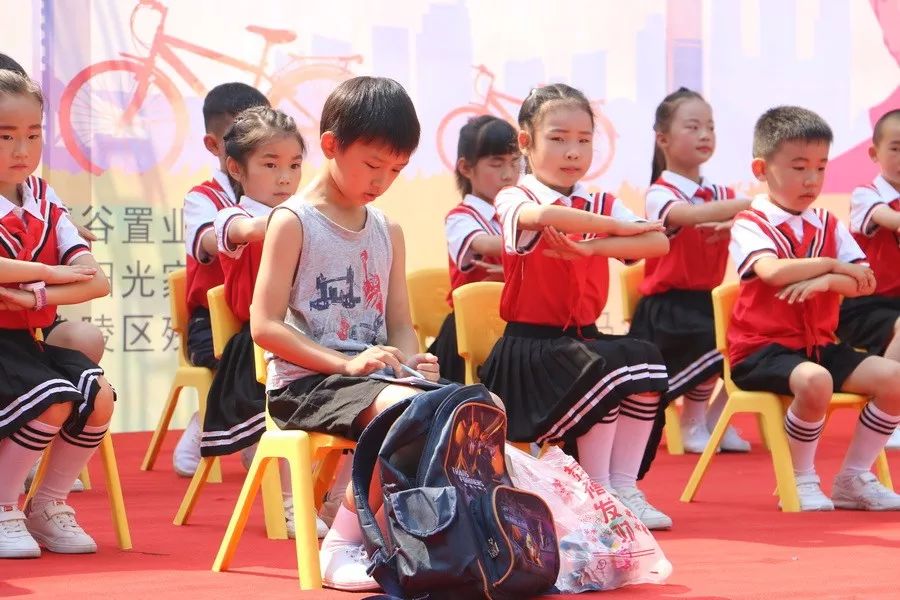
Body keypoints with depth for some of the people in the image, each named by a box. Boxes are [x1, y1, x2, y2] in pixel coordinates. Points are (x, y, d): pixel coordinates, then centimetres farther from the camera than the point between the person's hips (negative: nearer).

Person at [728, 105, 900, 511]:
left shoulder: (828, 226, 14)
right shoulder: (750, 225, -5)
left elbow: (866, 282, 1)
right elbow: (773, 270, -26)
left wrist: (824, 281, -20)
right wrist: (832, 265, -12)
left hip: (819, 345, 7)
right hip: (761, 349, -7)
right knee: (814, 380, -37)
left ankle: (854, 477, 2)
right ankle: (800, 480, -14)